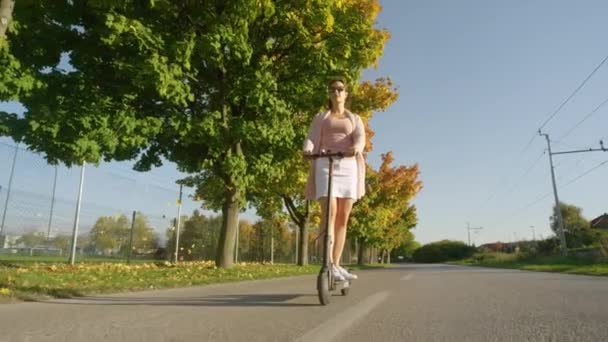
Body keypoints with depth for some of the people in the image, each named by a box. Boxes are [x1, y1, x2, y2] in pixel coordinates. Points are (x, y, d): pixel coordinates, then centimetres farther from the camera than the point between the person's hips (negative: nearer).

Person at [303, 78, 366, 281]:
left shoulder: (355, 119, 20)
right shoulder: (320, 118, 19)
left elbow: (360, 138, -1)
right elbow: (311, 139, 2)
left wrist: (356, 148, -27)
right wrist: (308, 150, -24)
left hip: (348, 166, 2)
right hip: (325, 165, -2)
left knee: (343, 217, -1)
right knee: (329, 211, -19)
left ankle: (337, 265, 6)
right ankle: (329, 265, -20)